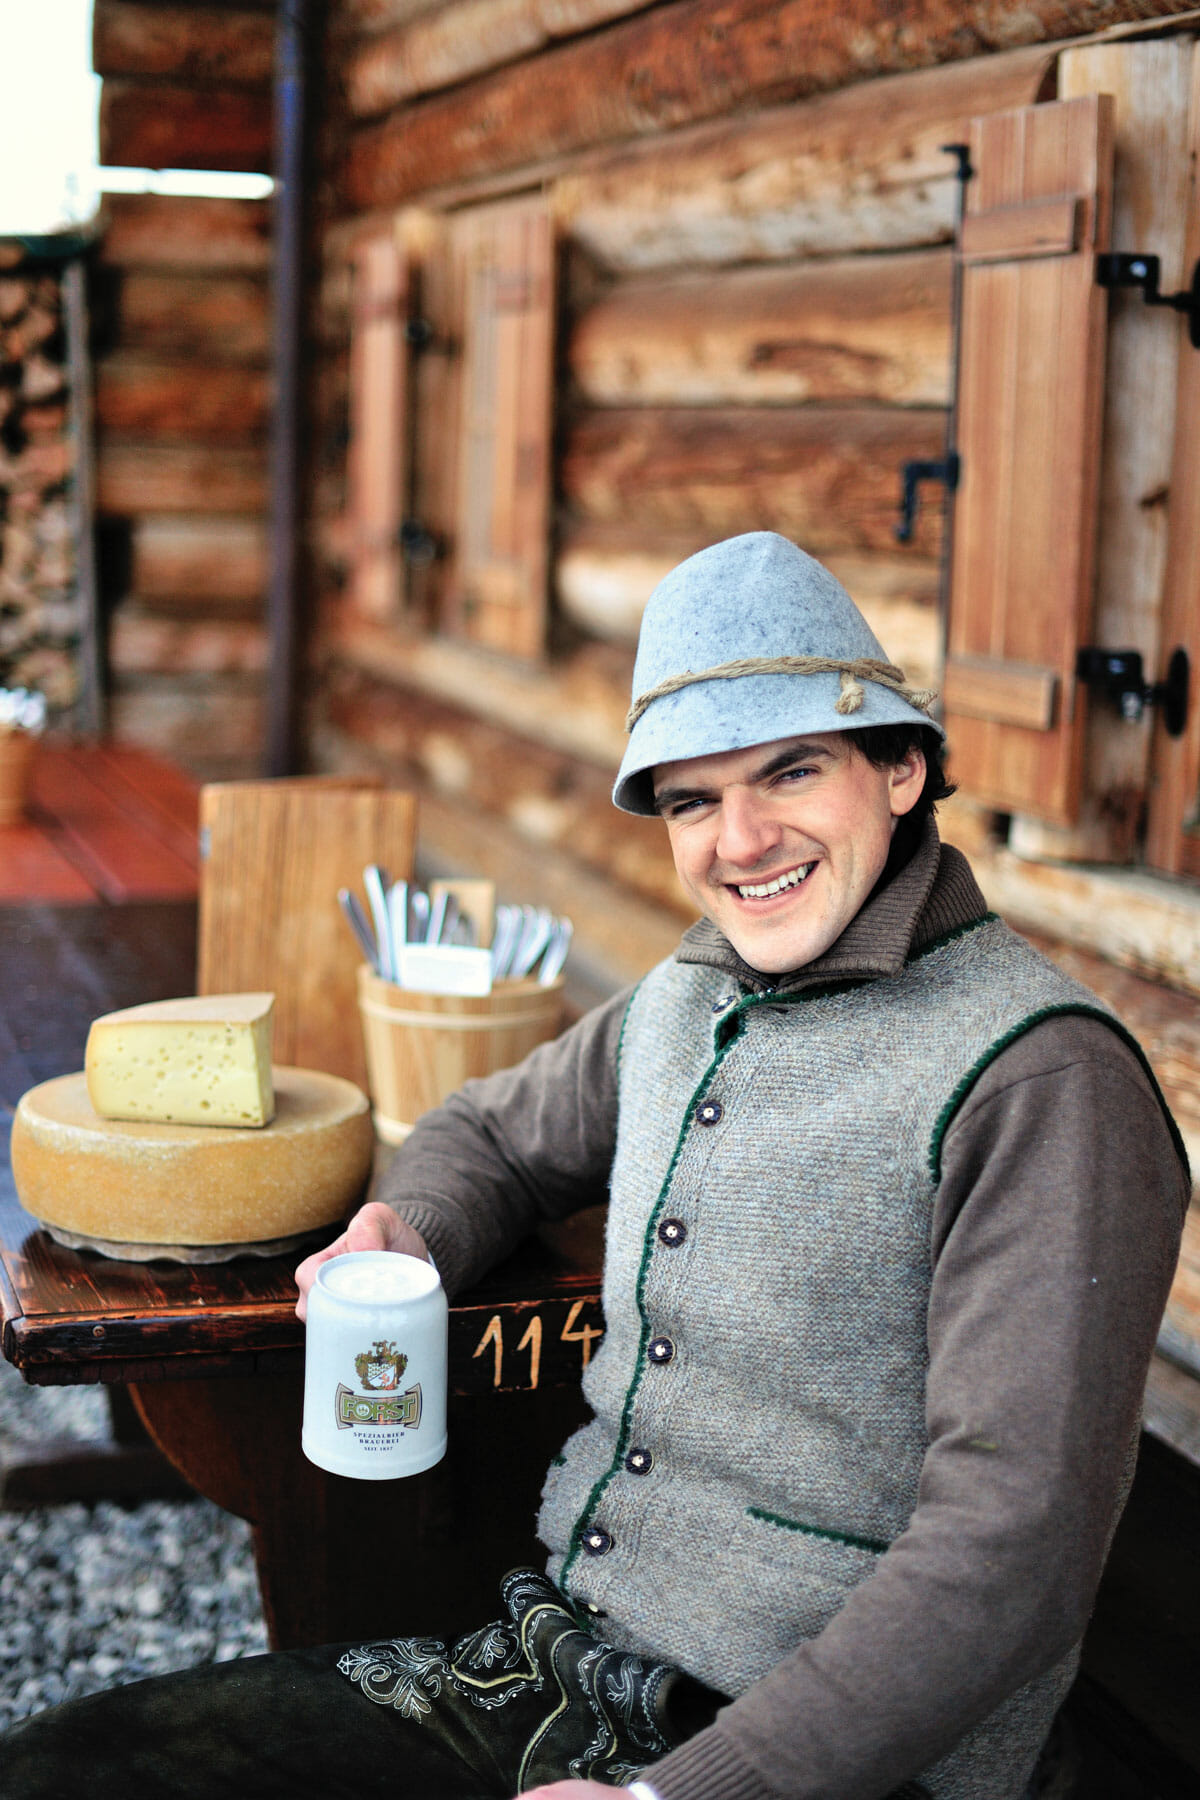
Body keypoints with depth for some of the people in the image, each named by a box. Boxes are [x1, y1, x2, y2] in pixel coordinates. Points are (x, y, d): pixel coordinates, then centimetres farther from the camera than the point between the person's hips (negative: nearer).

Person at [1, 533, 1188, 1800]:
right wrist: (406, 1233, 5)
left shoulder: (1042, 1078, -15)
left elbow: (1013, 1548, -20)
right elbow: (494, 1135, 28)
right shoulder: (681, 1006, 9)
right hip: (548, 1670, 7)